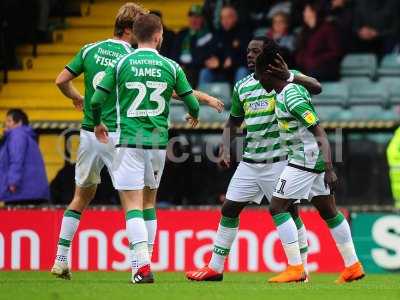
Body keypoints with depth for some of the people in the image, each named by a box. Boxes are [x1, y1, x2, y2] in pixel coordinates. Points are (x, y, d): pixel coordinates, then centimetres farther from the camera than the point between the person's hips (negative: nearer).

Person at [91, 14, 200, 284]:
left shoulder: (121, 64, -2)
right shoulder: (170, 67, 2)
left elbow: (97, 99, -3)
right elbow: (192, 102, 7)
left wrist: (98, 124, 19)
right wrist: (194, 117, 32)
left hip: (129, 142, -2)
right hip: (158, 142, 2)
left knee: (133, 205, -5)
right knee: (149, 202, 19)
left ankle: (142, 264, -19)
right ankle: (144, 260, 20)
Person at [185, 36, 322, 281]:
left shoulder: (286, 78, -6)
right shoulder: (242, 86, 11)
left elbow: (316, 88, -23)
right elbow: (233, 122, 20)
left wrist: (289, 77, -38)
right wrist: (226, 150, 4)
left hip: (278, 162, -6)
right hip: (249, 163, 6)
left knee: (289, 212, -4)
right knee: (229, 210, 5)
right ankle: (215, 268, 12)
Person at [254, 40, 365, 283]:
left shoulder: (291, 98, -20)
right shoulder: (294, 88, 8)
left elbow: (320, 132, -23)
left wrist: (329, 169, -27)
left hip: (304, 160, -10)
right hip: (316, 161, 10)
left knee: (277, 208, -7)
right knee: (328, 211, 15)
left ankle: (296, 268, -10)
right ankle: (353, 266, 19)